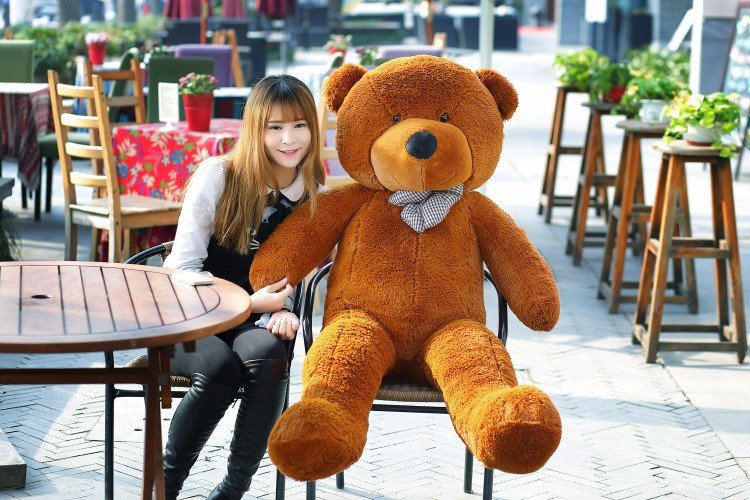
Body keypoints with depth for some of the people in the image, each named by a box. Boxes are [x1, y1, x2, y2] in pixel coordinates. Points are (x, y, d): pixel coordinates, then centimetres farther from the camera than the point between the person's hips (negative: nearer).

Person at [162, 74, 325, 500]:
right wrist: (249, 303, -21)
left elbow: (291, 273, 9)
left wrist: (280, 309, -14)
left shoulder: (316, 194, 2)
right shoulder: (219, 175, -10)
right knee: (220, 365, -35)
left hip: (254, 319, 3)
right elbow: (183, 268, -10)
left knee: (266, 353, -34)